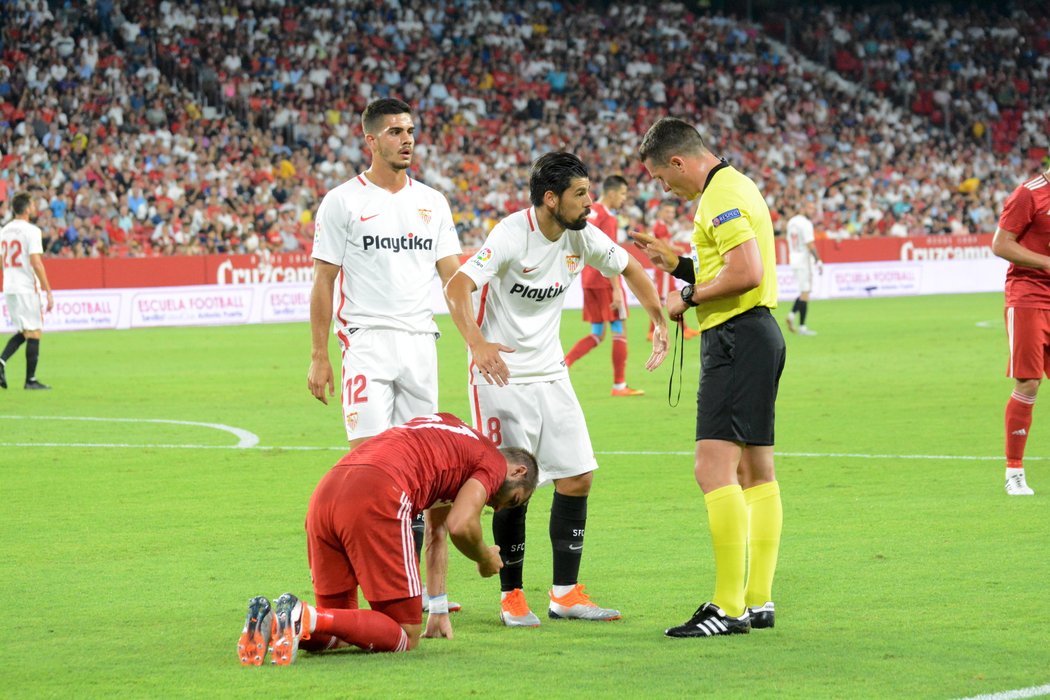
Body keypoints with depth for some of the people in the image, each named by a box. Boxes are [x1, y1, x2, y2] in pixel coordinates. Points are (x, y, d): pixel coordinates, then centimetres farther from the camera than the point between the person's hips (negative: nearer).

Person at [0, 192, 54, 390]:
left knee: (22, 332, 17)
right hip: (27, 289, -7)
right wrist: (48, 291, -16)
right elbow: (36, 263, -18)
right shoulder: (31, 230, -11)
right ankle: (30, 380, 1)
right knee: (34, 332, 1)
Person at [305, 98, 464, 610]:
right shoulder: (343, 202, 1)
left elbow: (454, 275, 12)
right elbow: (323, 283, 1)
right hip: (367, 341, -4)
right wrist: (319, 357, -4)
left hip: (421, 341, 4)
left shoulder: (431, 202, 13)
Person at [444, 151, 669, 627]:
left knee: (577, 478, 1)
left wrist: (660, 323, 10)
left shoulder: (582, 237, -1)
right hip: (501, 374, -6)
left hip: (550, 374, 6)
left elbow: (629, 269, 17)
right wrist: (477, 343, -44)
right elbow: (457, 287, -30)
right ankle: (512, 598, 7)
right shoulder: (512, 235, -20)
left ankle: (565, 594, 9)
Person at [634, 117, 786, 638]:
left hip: (737, 338, -11)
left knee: (714, 469, -15)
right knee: (755, 472, 12)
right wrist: (676, 263, 18)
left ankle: (729, 607, -17)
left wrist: (691, 297, -12)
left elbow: (748, 271, -24)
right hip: (754, 334, 11)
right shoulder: (730, 187, 18)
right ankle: (759, 601, 17)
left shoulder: (723, 196, -14)